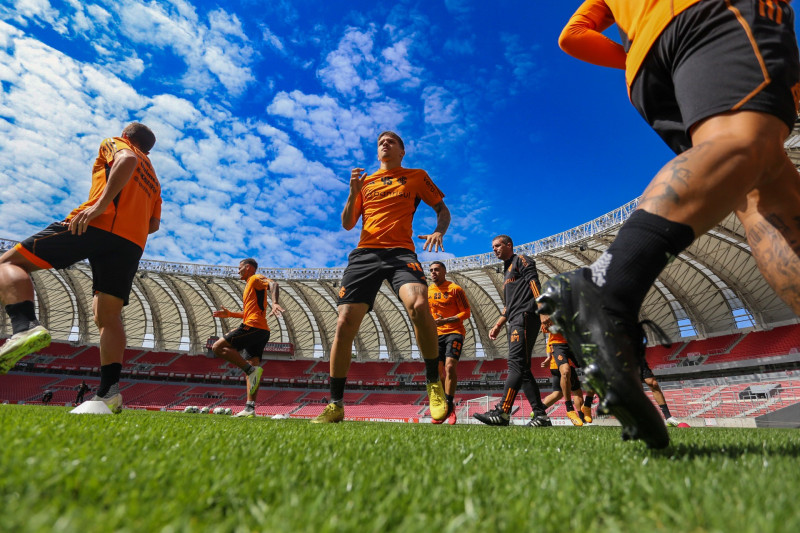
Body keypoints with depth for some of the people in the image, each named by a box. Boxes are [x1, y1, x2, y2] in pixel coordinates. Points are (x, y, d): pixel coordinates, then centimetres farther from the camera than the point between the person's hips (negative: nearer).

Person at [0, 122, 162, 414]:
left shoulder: (113, 144, 18)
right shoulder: (153, 180, 34)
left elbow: (127, 159, -9)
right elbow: (154, 224, 24)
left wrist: (101, 203, -16)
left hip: (99, 223, -6)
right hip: (132, 244, 6)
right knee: (108, 318, 6)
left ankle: (26, 327, -26)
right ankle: (109, 392, -6)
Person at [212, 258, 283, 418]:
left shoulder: (256, 279, 2)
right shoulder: (249, 285, 31)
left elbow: (273, 284, -20)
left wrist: (274, 303, -37)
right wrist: (229, 314, 32)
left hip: (252, 327, -10)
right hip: (261, 332, 10)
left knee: (218, 347, -9)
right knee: (252, 368, 3)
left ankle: (251, 369, -20)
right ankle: (250, 408, 0)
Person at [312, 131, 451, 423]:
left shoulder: (417, 176, 17)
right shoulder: (364, 180, 23)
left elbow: (443, 210, 17)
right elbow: (347, 224, 19)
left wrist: (439, 231, -6)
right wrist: (353, 193, 2)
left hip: (401, 252, -2)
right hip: (364, 253, 3)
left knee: (418, 305, -33)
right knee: (344, 324, -9)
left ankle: (434, 383, -13)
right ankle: (335, 405, 5)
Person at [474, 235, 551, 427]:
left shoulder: (521, 260, 5)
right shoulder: (507, 271, 31)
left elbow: (534, 283, -11)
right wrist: (498, 325, 24)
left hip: (525, 317, -10)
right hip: (515, 322, 10)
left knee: (516, 364, -17)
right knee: (522, 369, 4)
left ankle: (502, 412, -25)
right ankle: (541, 415, 5)